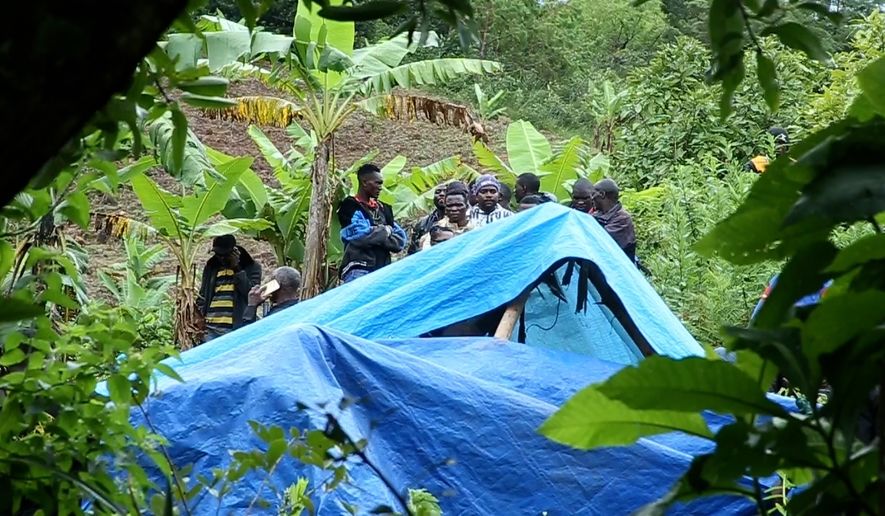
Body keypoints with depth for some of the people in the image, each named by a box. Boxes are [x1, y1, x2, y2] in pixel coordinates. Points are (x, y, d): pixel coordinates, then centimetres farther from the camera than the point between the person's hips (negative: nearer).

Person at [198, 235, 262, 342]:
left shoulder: (252, 268, 5)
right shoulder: (211, 268, 19)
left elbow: (252, 293, -10)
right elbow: (203, 297, 22)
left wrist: (237, 268, -10)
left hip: (236, 330, -4)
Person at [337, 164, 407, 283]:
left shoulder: (384, 209, 21)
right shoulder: (350, 207, 0)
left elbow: (400, 240, 13)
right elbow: (360, 234, -15)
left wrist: (378, 236, -4)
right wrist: (385, 231, 1)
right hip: (358, 270, -7)